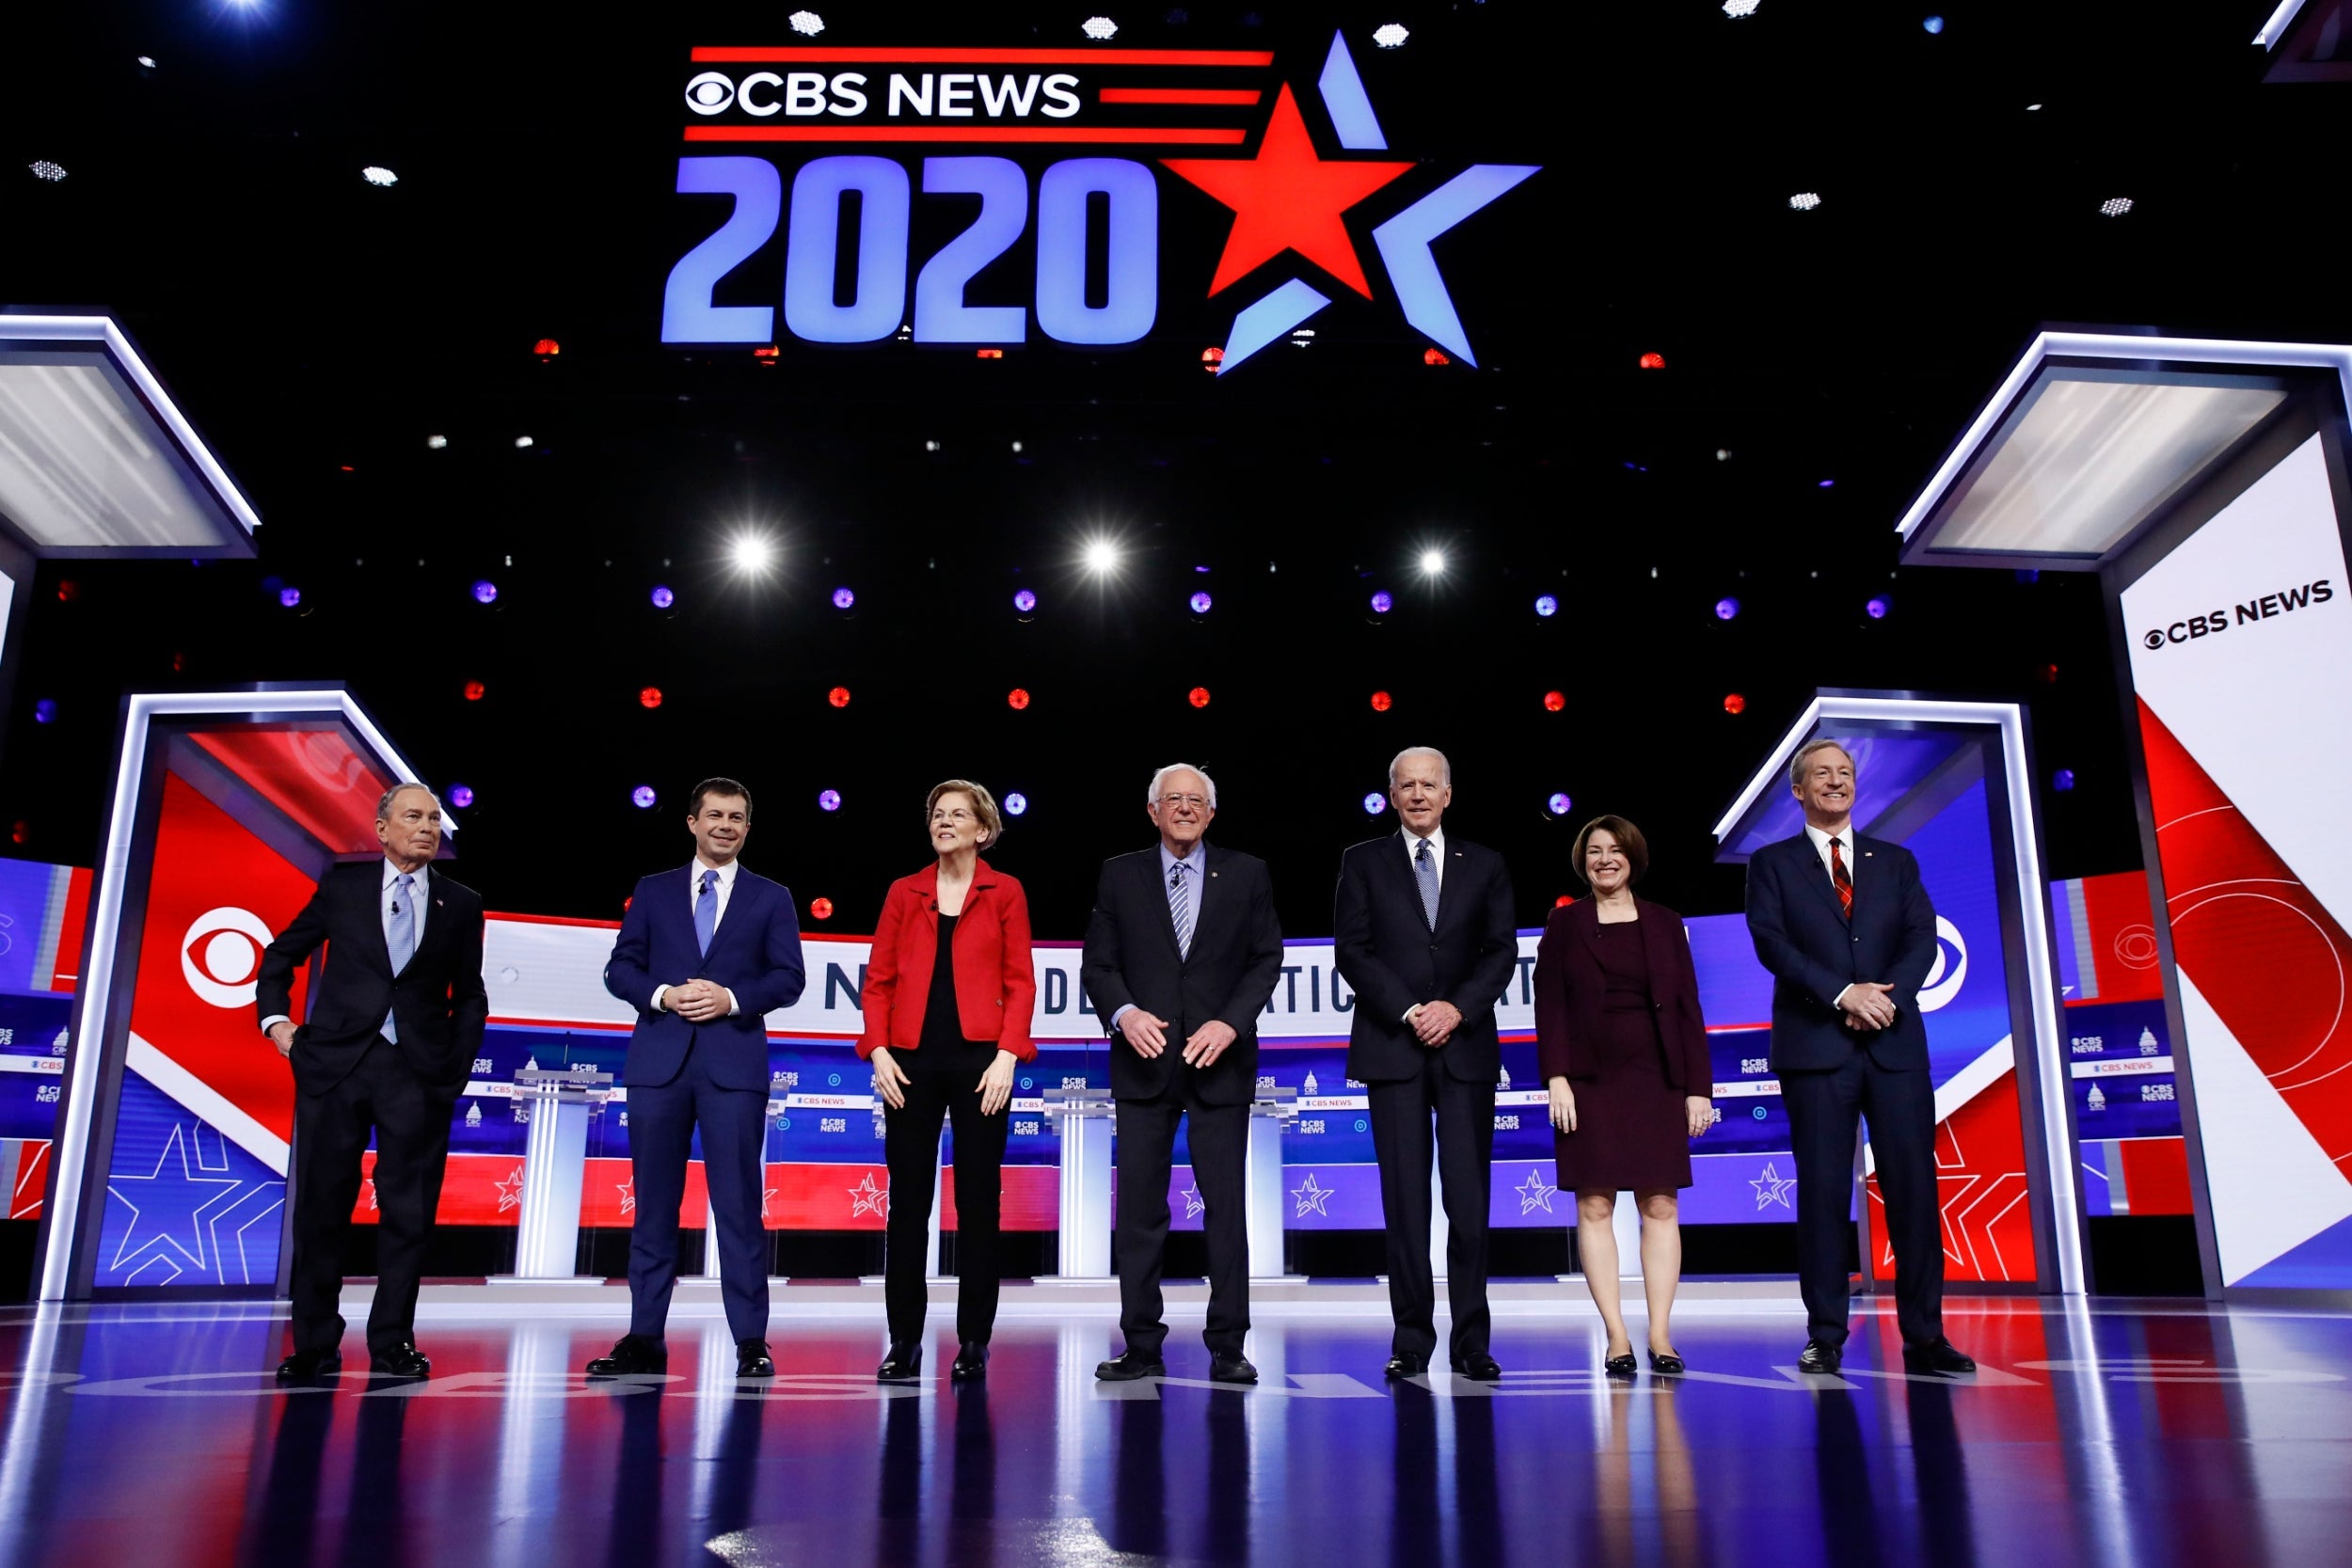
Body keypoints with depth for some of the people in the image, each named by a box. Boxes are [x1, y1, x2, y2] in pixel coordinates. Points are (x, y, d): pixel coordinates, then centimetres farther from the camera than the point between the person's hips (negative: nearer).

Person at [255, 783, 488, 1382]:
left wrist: (457, 1065, 2)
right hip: (335, 1063, 0)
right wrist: (275, 1019, 3)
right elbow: (282, 954, 16)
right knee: (321, 1206, 5)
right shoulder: (342, 884, 7)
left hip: (418, 1074, 0)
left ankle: (392, 1344, 12)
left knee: (408, 1212, 1)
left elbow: (470, 998, 11)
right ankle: (315, 1346, 16)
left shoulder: (460, 904, 7)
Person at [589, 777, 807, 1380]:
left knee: (739, 1204, -3)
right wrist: (661, 995, -10)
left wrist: (732, 998, -12)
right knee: (654, 1205, 6)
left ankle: (751, 1342, 3)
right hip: (659, 1061, 2)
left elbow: (788, 978, 3)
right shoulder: (653, 892, 13)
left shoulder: (771, 898, 10)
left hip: (734, 1063, -2)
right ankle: (644, 1340, 13)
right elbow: (620, 968, 8)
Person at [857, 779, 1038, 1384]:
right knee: (907, 1200, 5)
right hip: (912, 1059, 2)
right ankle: (904, 1341, 14)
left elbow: (1020, 982, 1)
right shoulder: (904, 892, 11)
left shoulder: (1005, 892, 5)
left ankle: (974, 1342, 12)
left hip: (979, 1058, -2)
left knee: (978, 1200, 3)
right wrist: (878, 1050, -4)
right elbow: (878, 980, 8)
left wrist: (1007, 1055, -10)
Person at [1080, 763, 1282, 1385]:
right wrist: (1124, 1013, -14)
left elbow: (1266, 959, 4)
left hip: (1220, 1060, 0)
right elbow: (1098, 964, 5)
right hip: (1144, 1061, 1)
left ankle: (1228, 1349, 9)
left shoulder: (1247, 874, 7)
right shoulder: (1120, 875, 7)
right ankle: (1142, 1347, 12)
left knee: (1226, 1206, 1)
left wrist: (1231, 1023, -10)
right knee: (1139, 1209, 3)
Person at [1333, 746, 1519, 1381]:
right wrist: (1409, 1012, -10)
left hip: (1466, 1046, 1)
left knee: (1470, 1198, -1)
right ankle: (1412, 1339, 8)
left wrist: (1457, 1008, -10)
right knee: (1405, 1199, 1)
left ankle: (1471, 1341, 7)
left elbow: (1502, 951, 6)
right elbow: (1352, 950, 0)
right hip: (1393, 1047, -1)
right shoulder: (1363, 862, 8)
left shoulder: (1484, 865, 12)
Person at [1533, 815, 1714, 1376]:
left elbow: (1688, 1008, 8)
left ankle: (1660, 1335, 4)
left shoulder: (1665, 923, 10)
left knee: (1661, 1207, 0)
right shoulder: (1564, 924, 7)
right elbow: (1549, 1007, 1)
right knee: (1595, 1208, -2)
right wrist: (1556, 1077, -10)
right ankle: (1617, 1336, 3)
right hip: (1589, 1082, -1)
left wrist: (1699, 1086, 2)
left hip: (1656, 1081, 1)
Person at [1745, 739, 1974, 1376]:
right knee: (1823, 1192, 0)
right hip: (1816, 1045, -2)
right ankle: (1825, 1337, 6)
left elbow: (1923, 937, 5)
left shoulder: (1895, 861, 17)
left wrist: (1890, 995, -12)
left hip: (1895, 1042, 2)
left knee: (1914, 1185, 0)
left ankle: (1924, 1336, 8)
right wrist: (1842, 994, -16)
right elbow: (1771, 942, -5)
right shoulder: (1773, 864, 8)